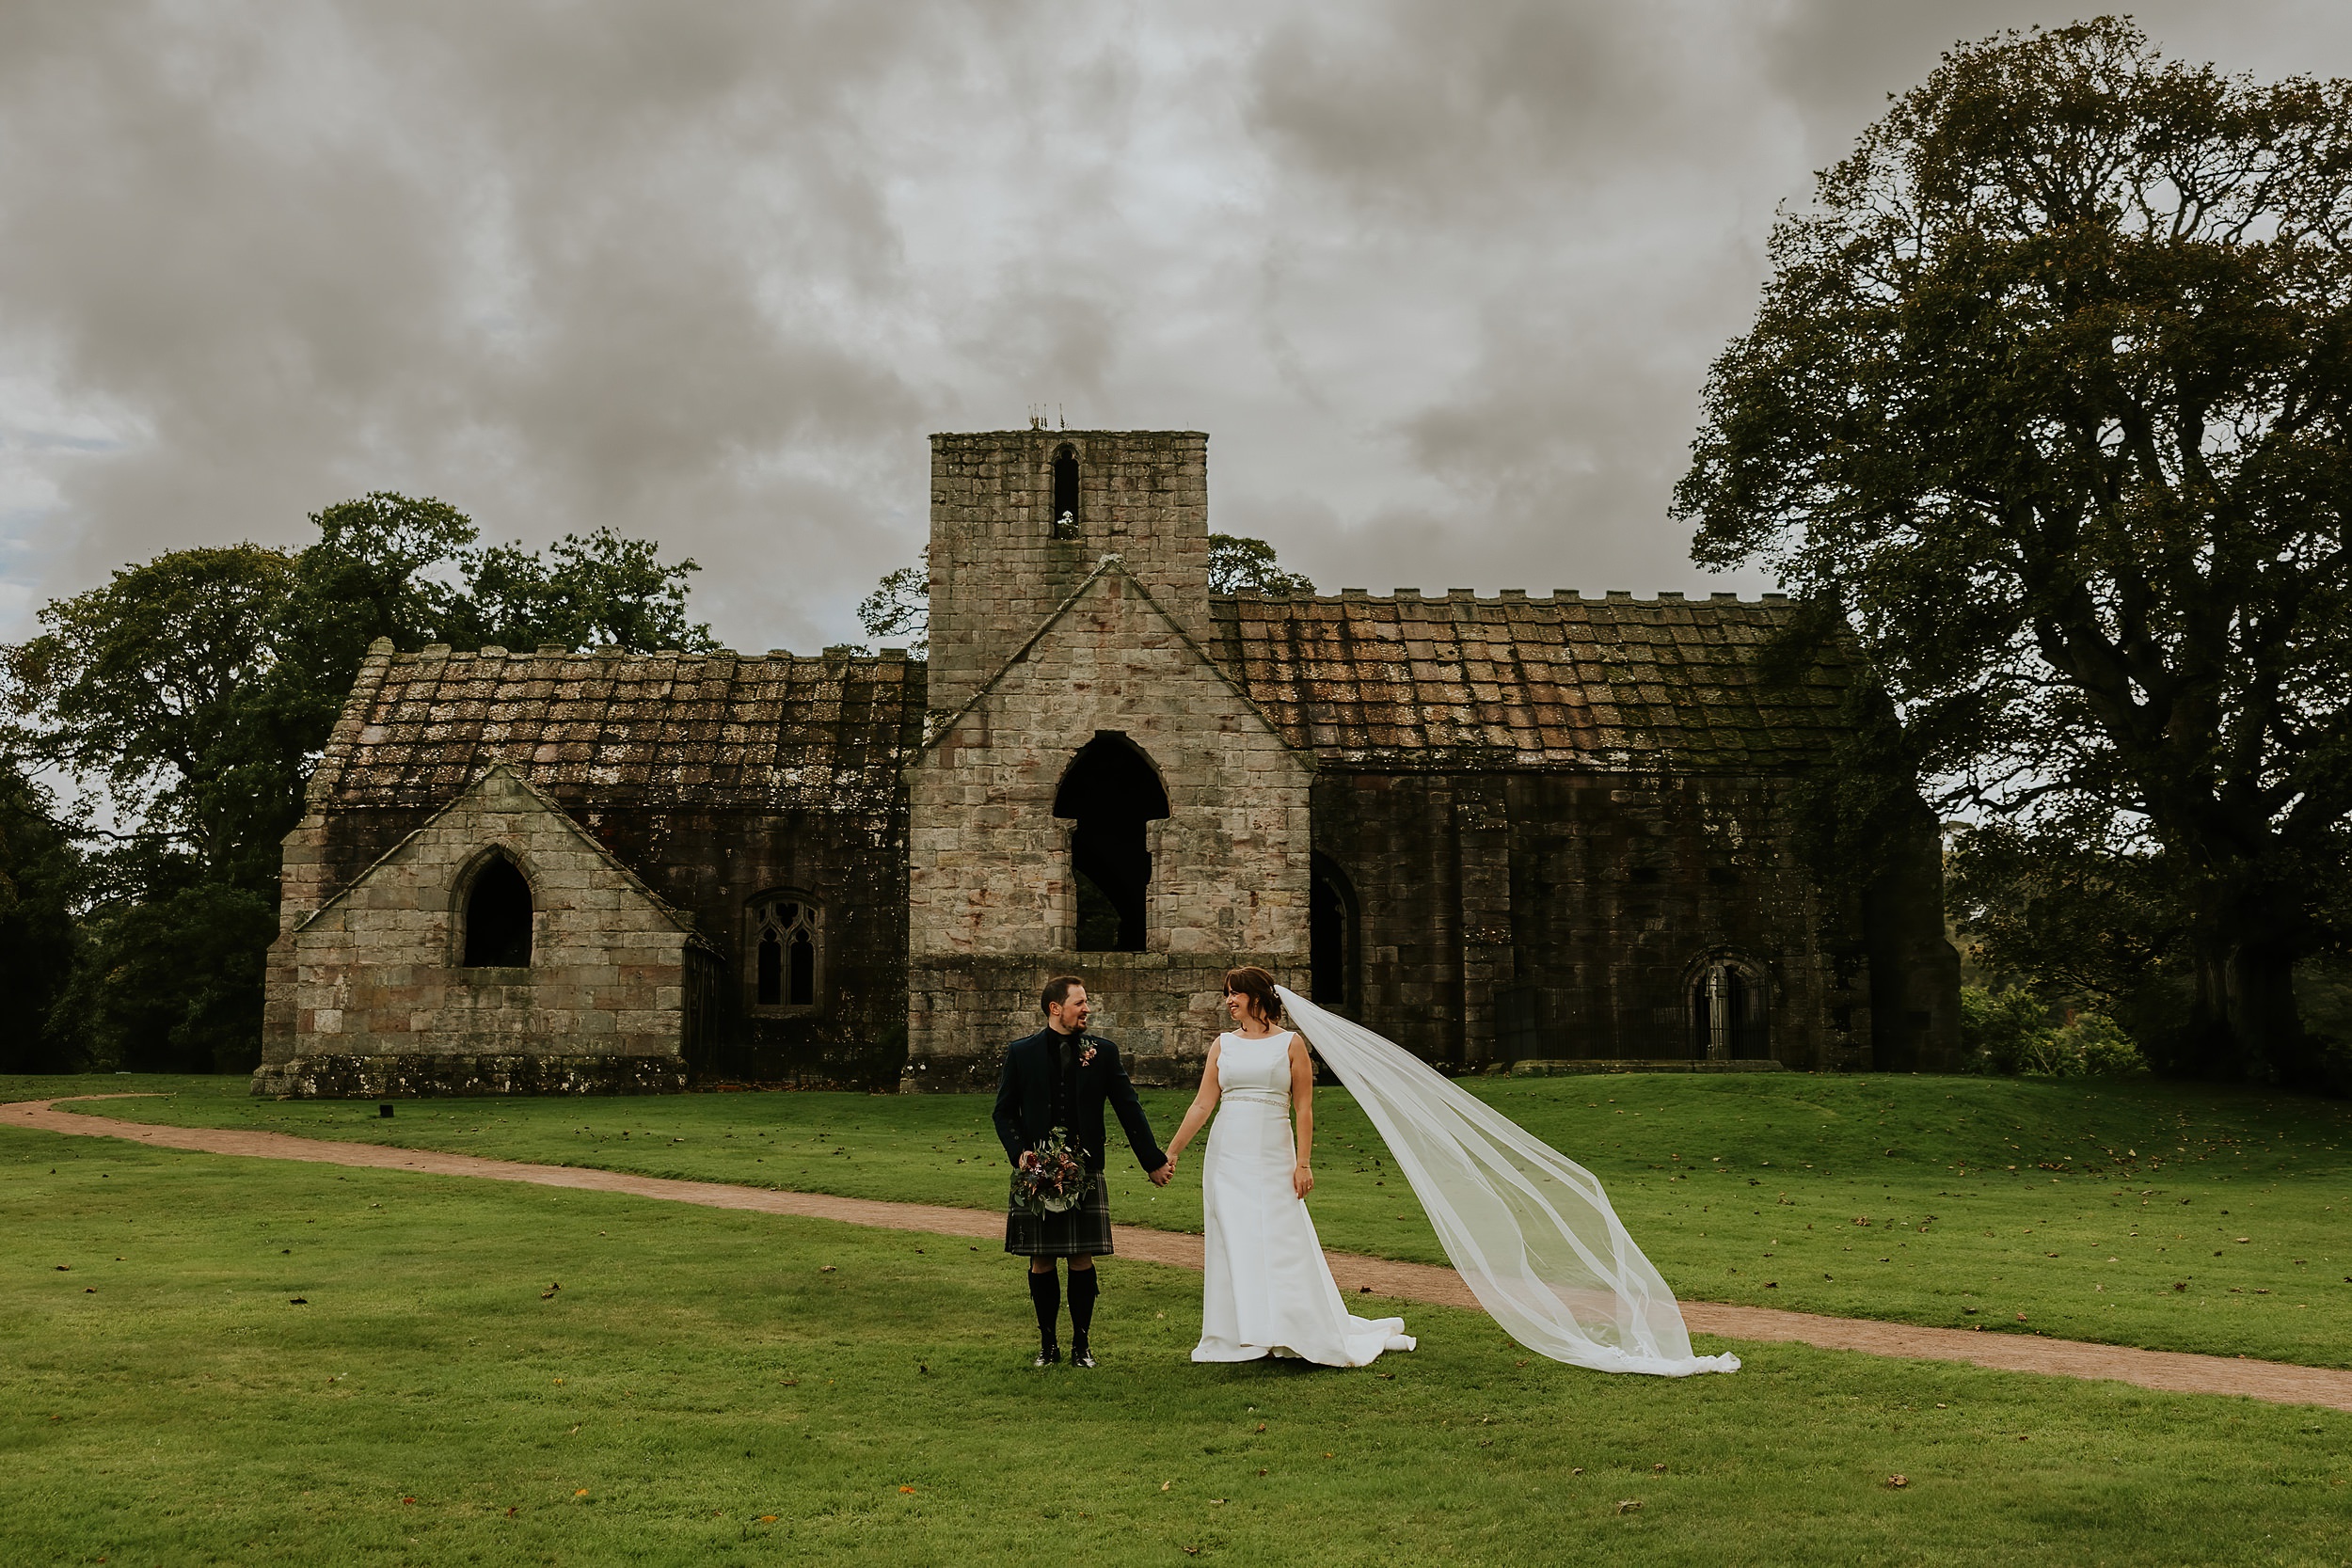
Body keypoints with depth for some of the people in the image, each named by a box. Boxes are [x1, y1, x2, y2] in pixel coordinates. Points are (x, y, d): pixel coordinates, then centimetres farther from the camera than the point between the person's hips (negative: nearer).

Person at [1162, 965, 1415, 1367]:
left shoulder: (1290, 1044, 1)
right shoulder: (1223, 1045, 8)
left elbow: (1303, 1109, -1)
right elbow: (1202, 1105, 7)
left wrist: (1304, 1162, -8)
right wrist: (1171, 1153, 3)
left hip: (1274, 1158, -3)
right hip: (1228, 1157, 3)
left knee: (1284, 1244, -3)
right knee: (1235, 1245, 3)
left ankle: (1318, 1335, 7)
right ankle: (1244, 1337, 11)